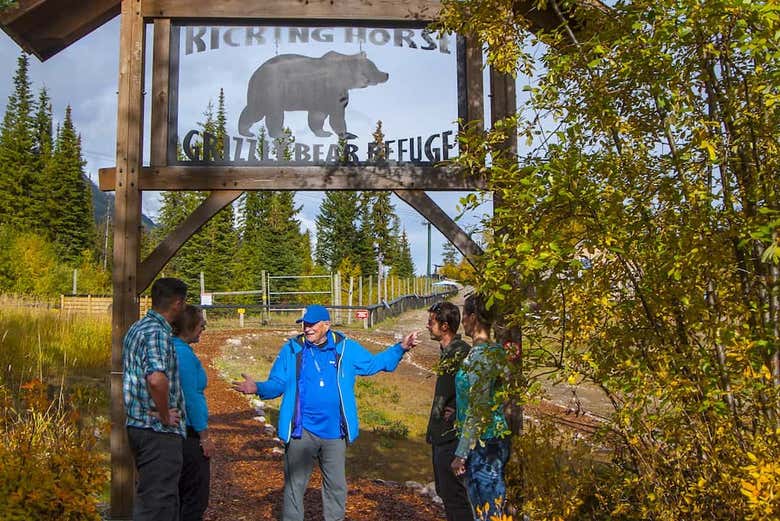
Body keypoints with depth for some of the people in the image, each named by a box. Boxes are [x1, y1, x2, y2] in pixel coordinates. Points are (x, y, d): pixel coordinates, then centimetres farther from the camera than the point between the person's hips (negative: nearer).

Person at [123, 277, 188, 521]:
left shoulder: (136, 328, 13)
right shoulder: (158, 333, -19)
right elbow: (157, 379, -34)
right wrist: (165, 416, -19)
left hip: (137, 425, 10)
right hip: (159, 431, -10)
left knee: (147, 498, 19)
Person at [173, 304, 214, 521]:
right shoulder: (184, 353, -18)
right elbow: (191, 398, -19)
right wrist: (205, 436, -13)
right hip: (189, 434, -10)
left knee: (179, 495, 18)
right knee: (196, 497, -1)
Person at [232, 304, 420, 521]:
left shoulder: (345, 348, 0)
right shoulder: (292, 349, -4)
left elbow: (372, 363, 10)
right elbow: (277, 383, -4)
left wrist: (400, 348, 2)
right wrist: (258, 388, -24)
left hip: (334, 431, 2)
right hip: (302, 431, -2)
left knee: (336, 485, 16)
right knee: (295, 484, 8)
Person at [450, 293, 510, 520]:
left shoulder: (479, 355, -19)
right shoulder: (496, 350, 8)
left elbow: (478, 412, -20)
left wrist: (461, 454, -16)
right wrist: (456, 411, 17)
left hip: (482, 444, -9)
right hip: (497, 440, 9)